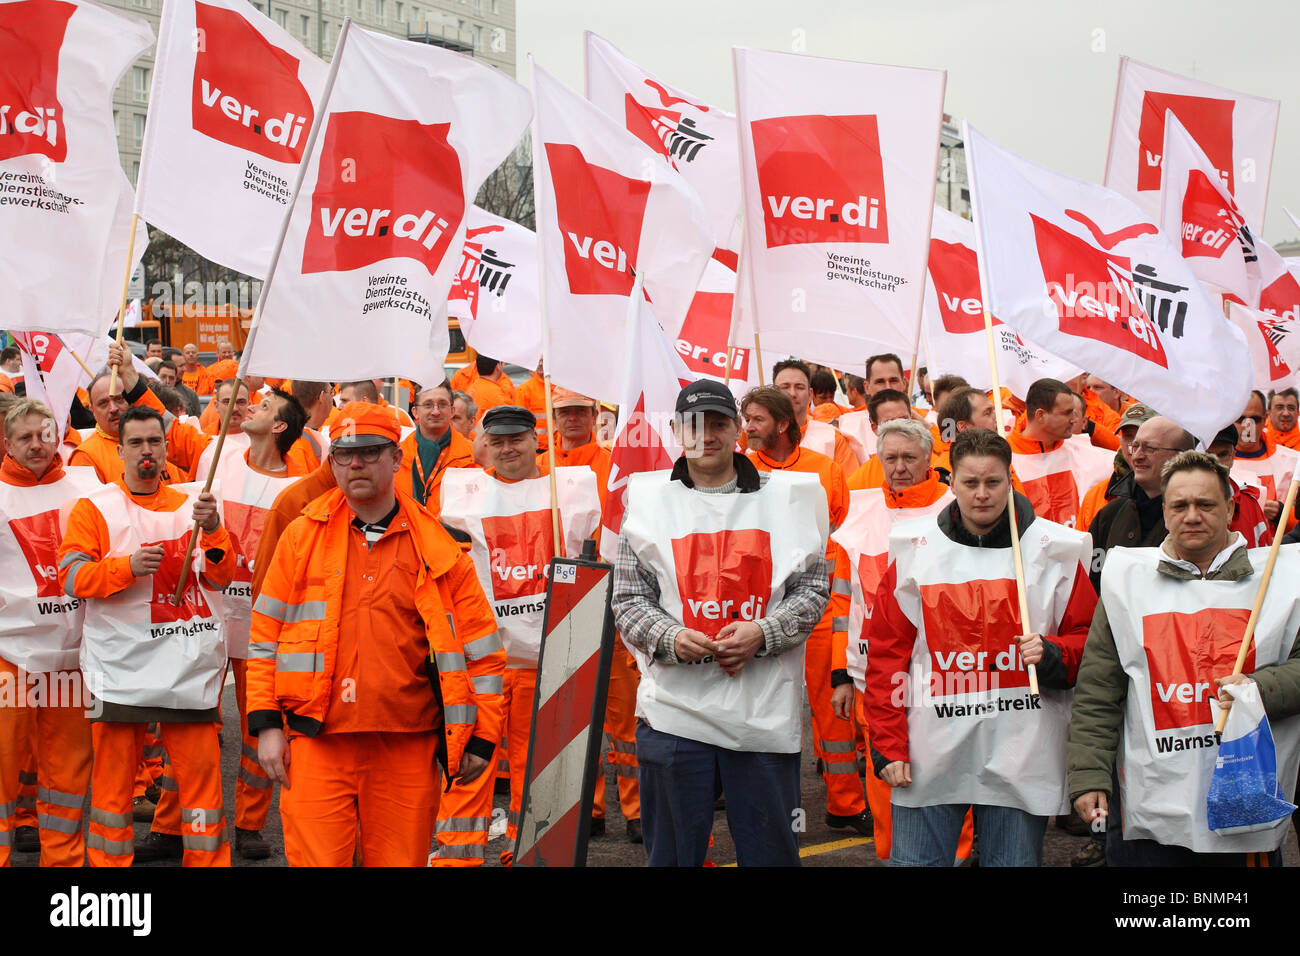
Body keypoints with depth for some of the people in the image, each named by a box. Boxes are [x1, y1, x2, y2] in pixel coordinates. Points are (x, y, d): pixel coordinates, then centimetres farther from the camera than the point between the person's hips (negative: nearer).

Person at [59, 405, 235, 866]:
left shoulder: (193, 502, 11)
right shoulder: (95, 507, 4)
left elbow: (221, 576, 4)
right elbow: (72, 576, -5)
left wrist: (212, 530, -15)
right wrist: (129, 566, -19)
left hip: (190, 667, 2)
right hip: (121, 667, -2)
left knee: (202, 770, 2)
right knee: (114, 775, 3)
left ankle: (209, 859, 11)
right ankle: (109, 858, 15)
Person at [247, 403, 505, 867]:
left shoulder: (437, 545, 6)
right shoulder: (302, 536, 7)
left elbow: (479, 645, 8)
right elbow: (265, 633, 9)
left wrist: (481, 737, 5)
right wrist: (266, 723, 2)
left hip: (408, 749, 1)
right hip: (317, 742, 0)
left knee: (401, 858, 5)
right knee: (314, 859, -4)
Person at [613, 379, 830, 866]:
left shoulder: (787, 497, 7)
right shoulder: (650, 500, 7)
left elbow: (814, 588, 5)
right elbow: (629, 598, 6)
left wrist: (762, 633, -11)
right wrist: (670, 638, -14)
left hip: (765, 711, 0)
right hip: (674, 710, 0)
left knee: (771, 851, 7)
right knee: (673, 853, 8)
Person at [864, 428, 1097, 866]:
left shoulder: (1055, 550, 2)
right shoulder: (913, 547, 4)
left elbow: (1088, 639, 8)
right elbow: (886, 654, 5)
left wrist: (1052, 653, -15)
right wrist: (887, 745, 0)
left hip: (1020, 755, 0)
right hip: (930, 752, 1)